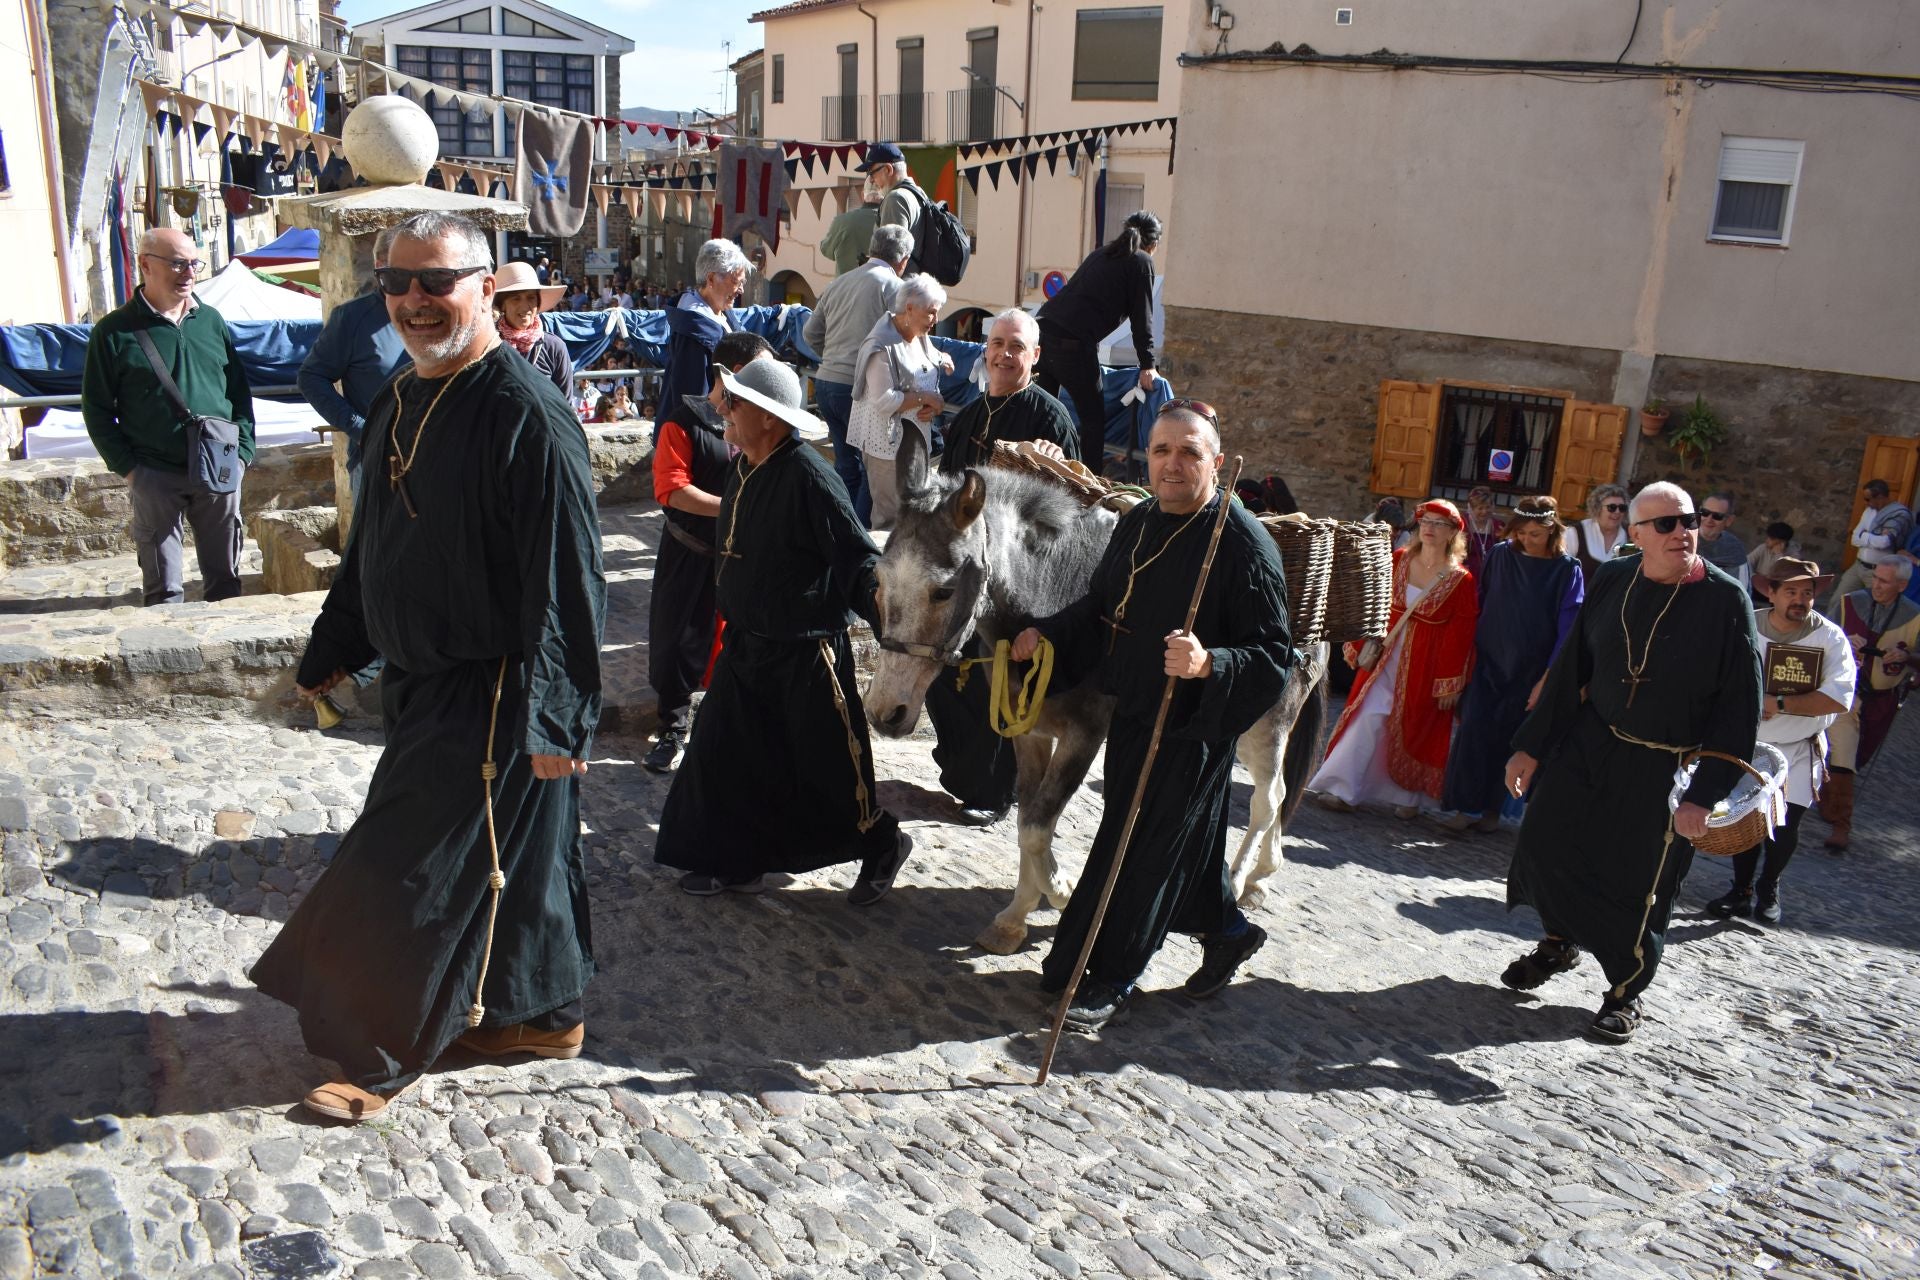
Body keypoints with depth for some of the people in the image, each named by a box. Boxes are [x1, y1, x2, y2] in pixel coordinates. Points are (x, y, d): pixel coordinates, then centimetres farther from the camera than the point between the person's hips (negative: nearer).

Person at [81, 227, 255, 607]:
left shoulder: (211, 321, 8)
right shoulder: (115, 331, -3)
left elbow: (239, 392, 12)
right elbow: (97, 409, 0)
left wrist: (242, 452, 3)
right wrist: (126, 467, -7)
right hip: (155, 475, -3)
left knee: (225, 577, 11)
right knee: (163, 589, 3)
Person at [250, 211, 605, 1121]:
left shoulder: (526, 414, -20)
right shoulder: (400, 403, 8)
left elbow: (564, 577, -22)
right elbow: (372, 543, 19)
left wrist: (557, 717, -23)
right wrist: (332, 650, 22)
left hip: (492, 693, -9)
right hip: (422, 680, 9)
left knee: (417, 869, 1)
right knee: (506, 854, 19)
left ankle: (385, 1054, 19)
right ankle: (542, 1015, 34)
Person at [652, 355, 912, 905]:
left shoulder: (807, 477, -23)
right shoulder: (743, 468, 4)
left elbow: (860, 560, -24)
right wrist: (731, 618, 21)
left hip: (805, 652, -8)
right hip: (746, 644, 9)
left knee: (827, 766, 5)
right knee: (722, 751, 11)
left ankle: (881, 845, 28)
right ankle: (734, 860, 26)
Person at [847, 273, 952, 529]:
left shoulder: (921, 337, 9)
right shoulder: (883, 346, -18)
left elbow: (927, 383, 17)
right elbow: (883, 402, -24)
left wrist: (933, 407, -5)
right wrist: (924, 398, -18)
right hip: (888, 443, -8)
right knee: (891, 516, -4)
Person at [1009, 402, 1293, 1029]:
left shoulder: (1244, 543, -20)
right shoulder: (1137, 523, 3)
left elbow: (1275, 654, -22)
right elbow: (1099, 606, 15)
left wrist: (1209, 664, -39)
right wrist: (1046, 633, 0)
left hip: (1191, 729, -7)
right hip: (1132, 713, 8)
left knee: (1145, 848, 3)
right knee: (1182, 839, 22)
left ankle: (1110, 978, 20)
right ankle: (1229, 931, 45)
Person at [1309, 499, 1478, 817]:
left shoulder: (1461, 581, -7)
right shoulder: (1398, 561, 2)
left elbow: (1461, 635, -7)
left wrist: (1451, 684, -8)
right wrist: (1363, 645, 3)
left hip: (1426, 664, -2)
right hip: (1387, 653, 2)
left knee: (1416, 730, 9)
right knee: (1369, 718, -6)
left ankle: (1408, 796, 26)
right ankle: (1341, 788, -5)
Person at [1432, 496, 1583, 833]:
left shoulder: (1567, 570, -5)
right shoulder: (1500, 556, 1)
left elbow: (1567, 628, -8)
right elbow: (1479, 602, 9)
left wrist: (1547, 679, -13)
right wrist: (1470, 650, 5)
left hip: (1529, 672, -1)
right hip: (1489, 662, 1)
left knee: (1509, 738, 5)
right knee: (1474, 729, -9)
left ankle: (1491, 807, 18)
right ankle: (1463, 805, -3)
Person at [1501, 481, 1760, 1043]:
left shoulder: (1725, 600, -15)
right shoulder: (1612, 581, -5)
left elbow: (1740, 708, -13)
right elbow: (1570, 669, 4)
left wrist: (1704, 795, -16)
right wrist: (1530, 745, 4)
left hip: (1664, 769, -3)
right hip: (1587, 744, 4)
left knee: (1637, 881, 5)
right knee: (1543, 843, 5)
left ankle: (1626, 991, 30)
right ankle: (1560, 942, 34)